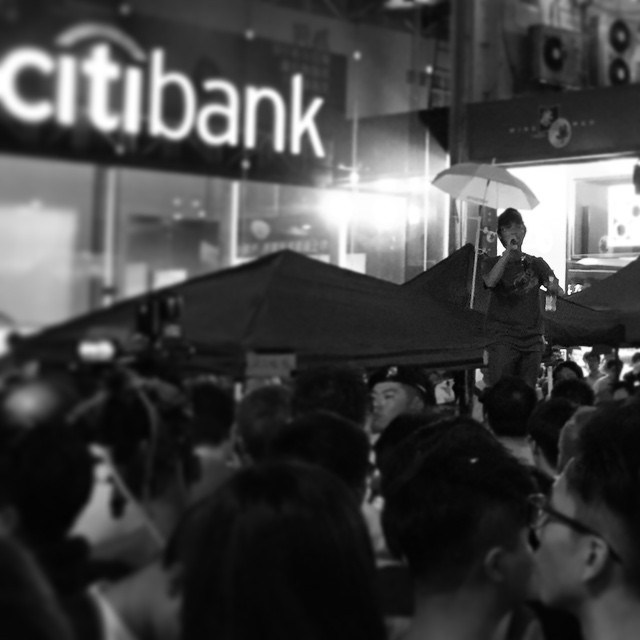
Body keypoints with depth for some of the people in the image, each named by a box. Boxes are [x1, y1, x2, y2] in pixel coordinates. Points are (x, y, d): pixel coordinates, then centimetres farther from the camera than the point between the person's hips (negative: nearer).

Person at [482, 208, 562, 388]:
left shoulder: (536, 263, 15)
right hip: (502, 338, -3)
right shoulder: (492, 263, 8)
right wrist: (509, 252, -21)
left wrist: (555, 288, -25)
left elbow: (552, 284, -1)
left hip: (532, 339, 3)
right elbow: (490, 281, -14)